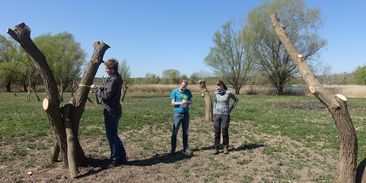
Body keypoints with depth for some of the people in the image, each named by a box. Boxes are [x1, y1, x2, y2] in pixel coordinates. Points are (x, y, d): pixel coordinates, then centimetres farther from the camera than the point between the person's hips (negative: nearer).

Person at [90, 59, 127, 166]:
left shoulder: (114, 80, -18)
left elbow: (106, 95, -22)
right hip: (113, 111, 10)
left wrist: (95, 89, -10)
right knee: (113, 135, 17)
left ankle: (115, 160, 11)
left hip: (111, 112, -10)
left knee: (111, 136, 0)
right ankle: (122, 157, 24)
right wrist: (97, 89, 4)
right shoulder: (114, 78, 14)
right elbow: (108, 91, 17)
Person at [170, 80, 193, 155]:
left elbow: (191, 102, 10)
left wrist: (187, 102, -13)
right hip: (177, 113, -3)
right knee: (175, 132, 0)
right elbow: (173, 103, -4)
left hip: (186, 113, 3)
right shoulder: (175, 91, -2)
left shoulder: (188, 91, 8)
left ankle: (185, 149, 18)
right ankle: (173, 149, 10)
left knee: (185, 132, 9)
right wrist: (181, 102, -19)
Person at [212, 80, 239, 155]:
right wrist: (214, 112, 9)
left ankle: (226, 148, 20)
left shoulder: (228, 93, -5)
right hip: (217, 115, 2)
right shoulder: (216, 93, 3)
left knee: (225, 132, 4)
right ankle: (216, 148, 11)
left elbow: (236, 100, 8)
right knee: (217, 132, 3)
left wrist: (231, 109, 4)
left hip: (225, 115, -2)